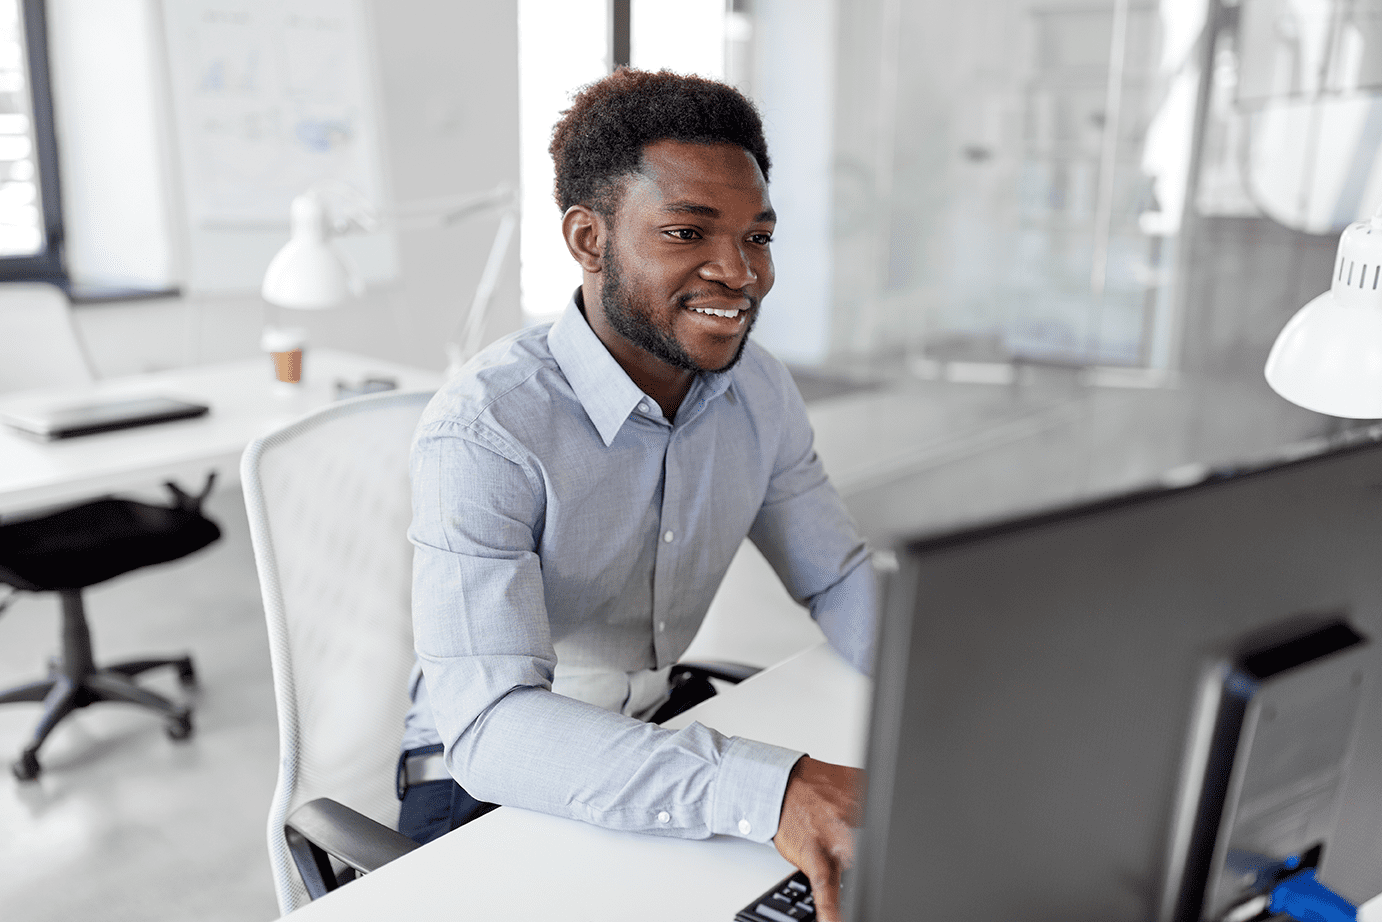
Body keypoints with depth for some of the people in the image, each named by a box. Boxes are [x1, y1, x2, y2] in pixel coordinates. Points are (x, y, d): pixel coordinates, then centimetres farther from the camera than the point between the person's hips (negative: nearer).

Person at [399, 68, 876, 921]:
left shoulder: (760, 391, -5)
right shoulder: (482, 432, -26)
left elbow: (842, 578, 4)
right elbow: (490, 725, -34)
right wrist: (769, 788, -46)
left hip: (658, 738, 5)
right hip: (486, 781, -5)